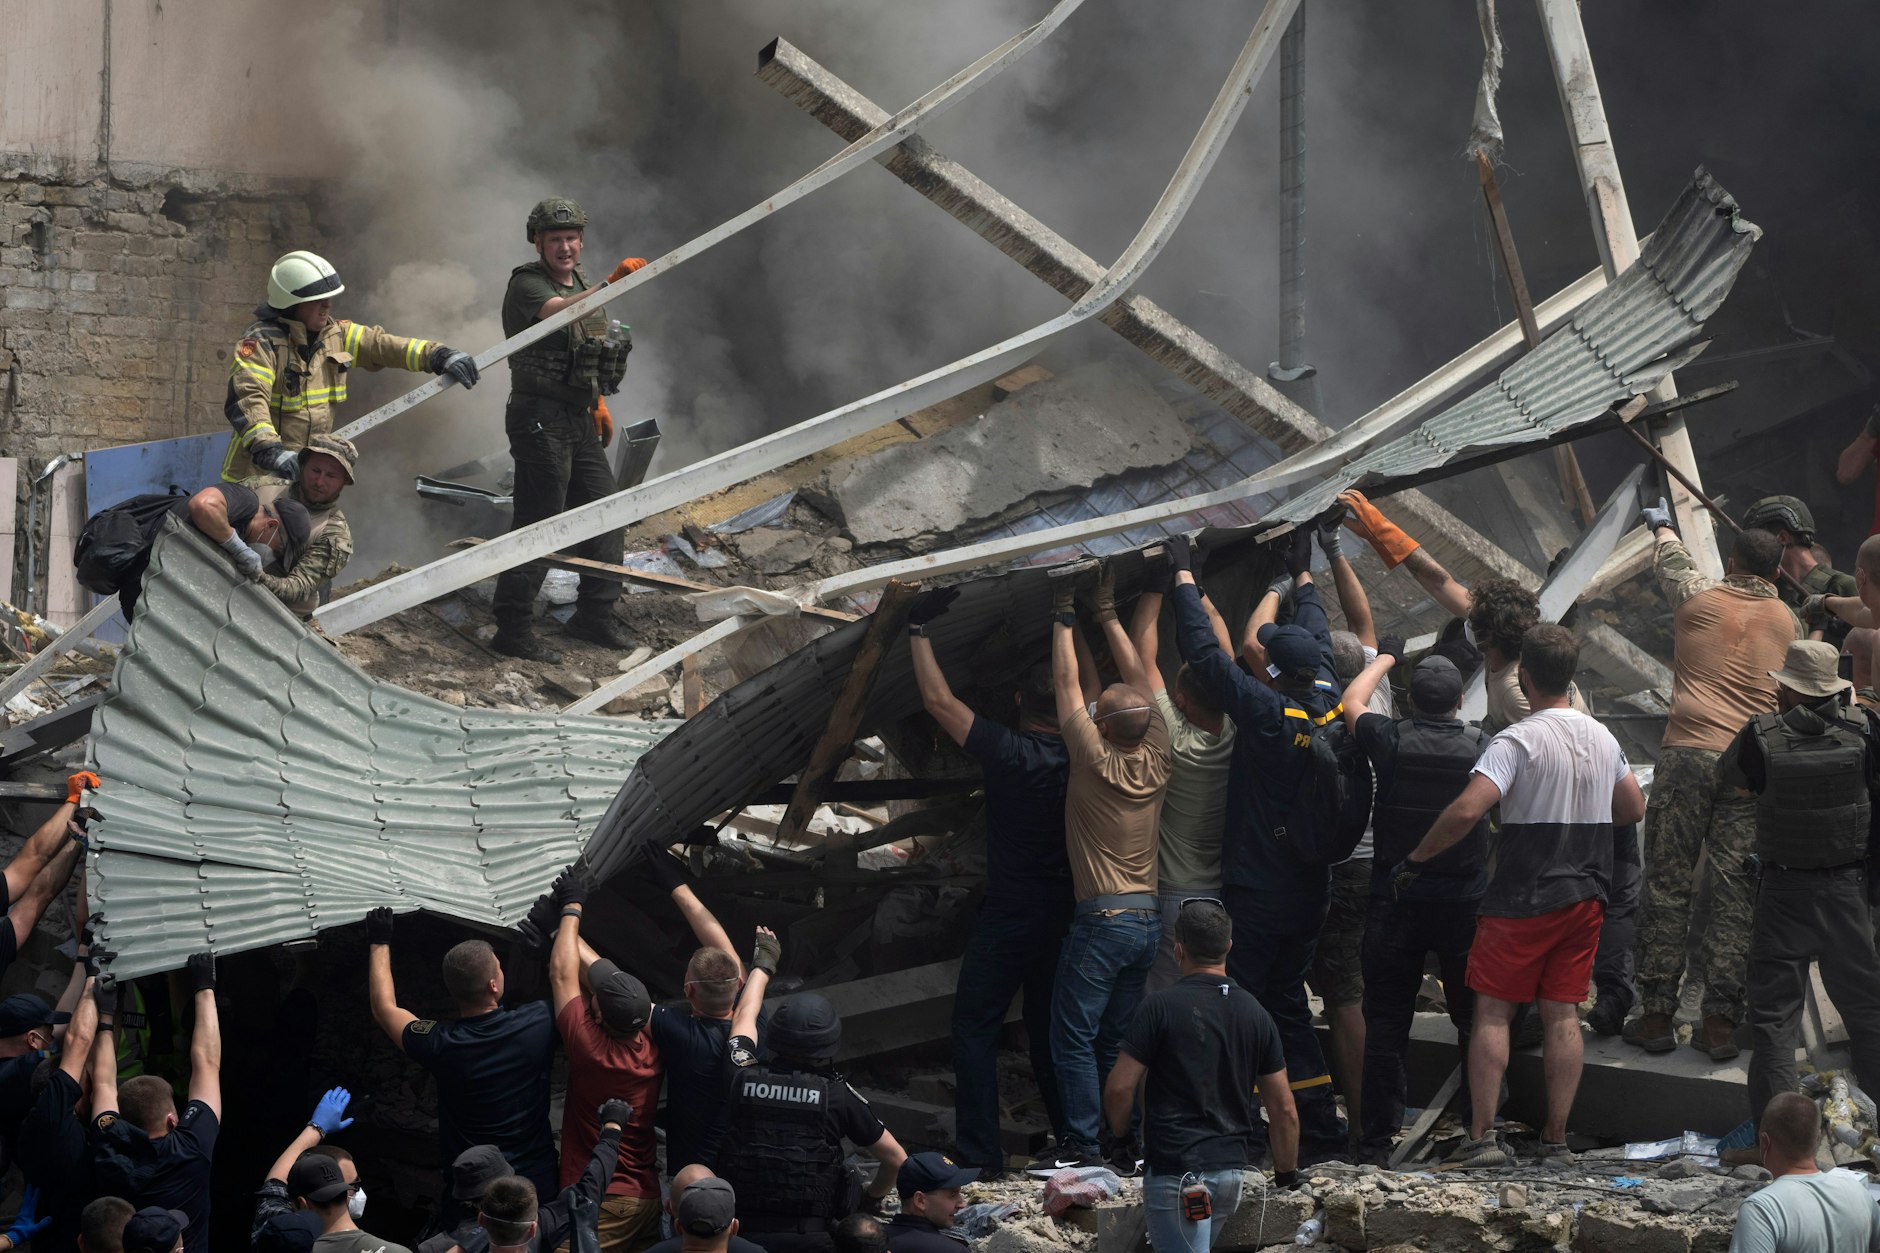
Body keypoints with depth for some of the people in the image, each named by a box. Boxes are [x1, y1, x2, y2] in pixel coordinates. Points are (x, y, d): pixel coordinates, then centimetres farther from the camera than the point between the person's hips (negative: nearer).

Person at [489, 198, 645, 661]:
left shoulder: (581, 282, 15)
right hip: (540, 418, -9)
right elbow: (561, 311, -34)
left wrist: (598, 402, 23)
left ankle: (595, 615, 23)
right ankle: (512, 628, -7)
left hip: (579, 419, 9)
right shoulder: (527, 284, -12)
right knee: (536, 522, -10)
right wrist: (611, 284, -46)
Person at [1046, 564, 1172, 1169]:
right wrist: (1107, 612, 18)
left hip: (1101, 922, -6)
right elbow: (1138, 676, 12)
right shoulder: (1155, 760, 2)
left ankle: (1083, 1147, -6)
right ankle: (1126, 1143, 11)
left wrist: (1065, 617, 7)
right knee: (1117, 1039, 13)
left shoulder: (1096, 761, -12)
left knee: (1075, 1039, -2)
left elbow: (1066, 683, -3)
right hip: (1150, 920, 6)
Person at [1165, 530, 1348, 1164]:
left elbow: (1204, 650, -15)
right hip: (1310, 892, 7)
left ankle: (1242, 1135, -4)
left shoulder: (1267, 712, -19)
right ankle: (1320, 1128, 15)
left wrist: (1184, 576, -3)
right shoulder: (1329, 707, -1)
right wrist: (1302, 574, 32)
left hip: (1255, 894, -7)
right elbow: (1321, 642, 18)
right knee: (1288, 1003, 16)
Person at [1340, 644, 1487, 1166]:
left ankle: (1377, 1142, 1)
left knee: (1386, 1024, 2)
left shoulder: (1392, 741, -8)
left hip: (1396, 902, -1)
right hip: (1465, 902, 1)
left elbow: (1352, 703, 12)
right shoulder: (1481, 747, -6)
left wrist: (1385, 656, 26)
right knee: (1475, 1020, 12)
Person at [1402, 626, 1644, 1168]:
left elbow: (1466, 811, -24)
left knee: (1493, 1011, 1)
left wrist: (1416, 858, -12)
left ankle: (1481, 1137, -5)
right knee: (1562, 1014, 7)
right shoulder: (1603, 739, 7)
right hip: (1584, 895, 6)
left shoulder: (1517, 741, -15)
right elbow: (1634, 808, 20)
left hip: (1522, 899, -6)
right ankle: (1556, 1141, 7)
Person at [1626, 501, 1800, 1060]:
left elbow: (1670, 559, 29)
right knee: (1734, 894, 0)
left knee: (1666, 886, 2)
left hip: (1687, 753, -2)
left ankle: (1656, 1014, 1)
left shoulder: (1700, 598, 7)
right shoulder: (1788, 622, 11)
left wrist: (1661, 526, 50)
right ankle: (1721, 1022, -2)